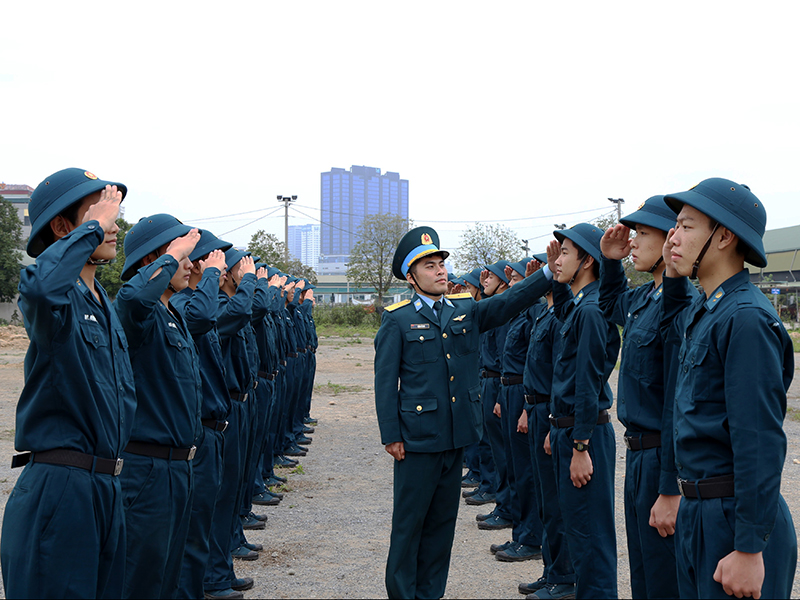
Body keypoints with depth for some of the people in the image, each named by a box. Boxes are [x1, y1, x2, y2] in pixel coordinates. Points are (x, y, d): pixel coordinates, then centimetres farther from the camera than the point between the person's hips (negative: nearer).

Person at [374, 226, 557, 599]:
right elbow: (385, 381, -5)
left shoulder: (467, 311, 8)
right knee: (409, 521, 3)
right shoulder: (397, 320, -4)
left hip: (457, 435, 5)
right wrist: (390, 436, -9)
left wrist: (550, 273, -17)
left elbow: (512, 302, -2)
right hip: (418, 437, -5)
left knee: (442, 519, 13)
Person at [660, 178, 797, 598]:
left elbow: (761, 443, -23)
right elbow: (671, 327, 37)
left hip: (736, 516, -9)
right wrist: (673, 275, 17)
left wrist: (750, 550, -24)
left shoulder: (746, 318, -19)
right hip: (696, 510, 9)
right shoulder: (701, 311, 9)